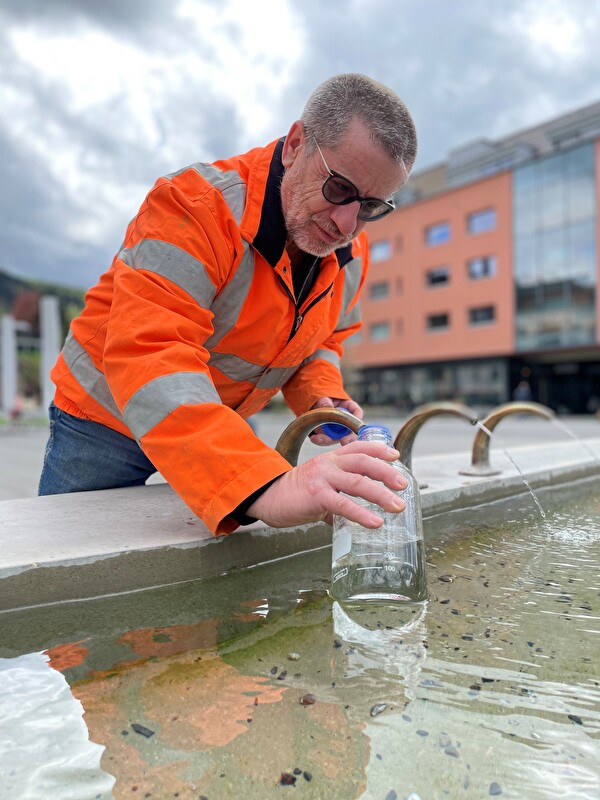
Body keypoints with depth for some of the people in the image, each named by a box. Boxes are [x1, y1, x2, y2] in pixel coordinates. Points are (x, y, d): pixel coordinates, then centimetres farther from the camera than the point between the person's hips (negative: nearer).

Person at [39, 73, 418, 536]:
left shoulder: (351, 259, -6)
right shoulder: (196, 208, -30)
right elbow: (149, 358, -43)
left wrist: (320, 397, -14)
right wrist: (265, 485, -55)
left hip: (223, 430, 5)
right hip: (106, 421, -4)